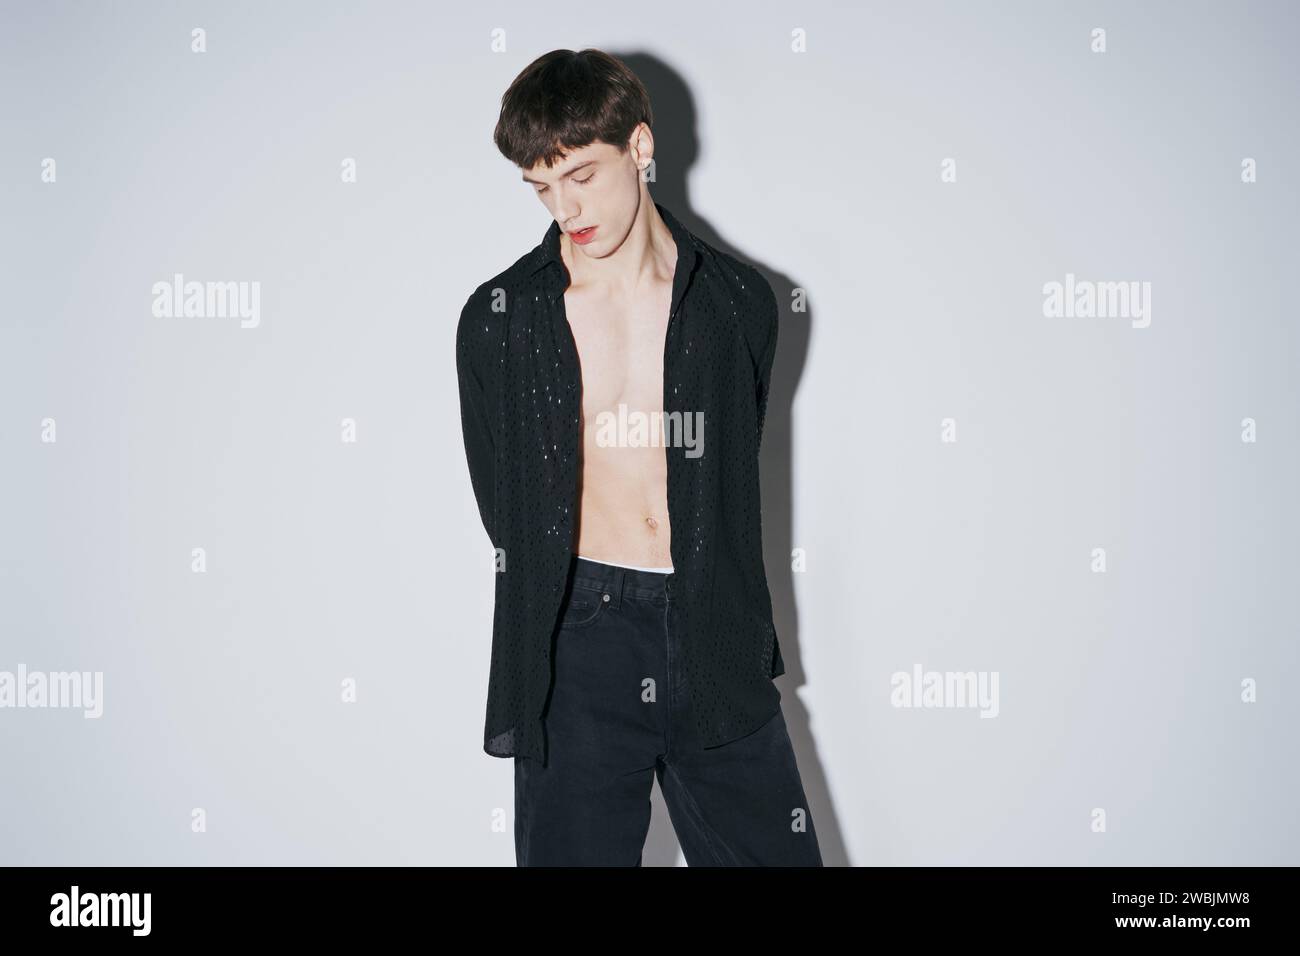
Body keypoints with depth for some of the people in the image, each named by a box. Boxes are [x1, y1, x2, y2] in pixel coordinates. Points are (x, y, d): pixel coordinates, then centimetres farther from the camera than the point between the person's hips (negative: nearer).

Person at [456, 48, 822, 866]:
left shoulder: (740, 303, 4)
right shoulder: (499, 319, 1)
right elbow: (504, 507, 8)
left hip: (716, 649, 2)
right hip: (575, 654, -1)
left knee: (774, 851, 6)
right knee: (573, 850, 2)